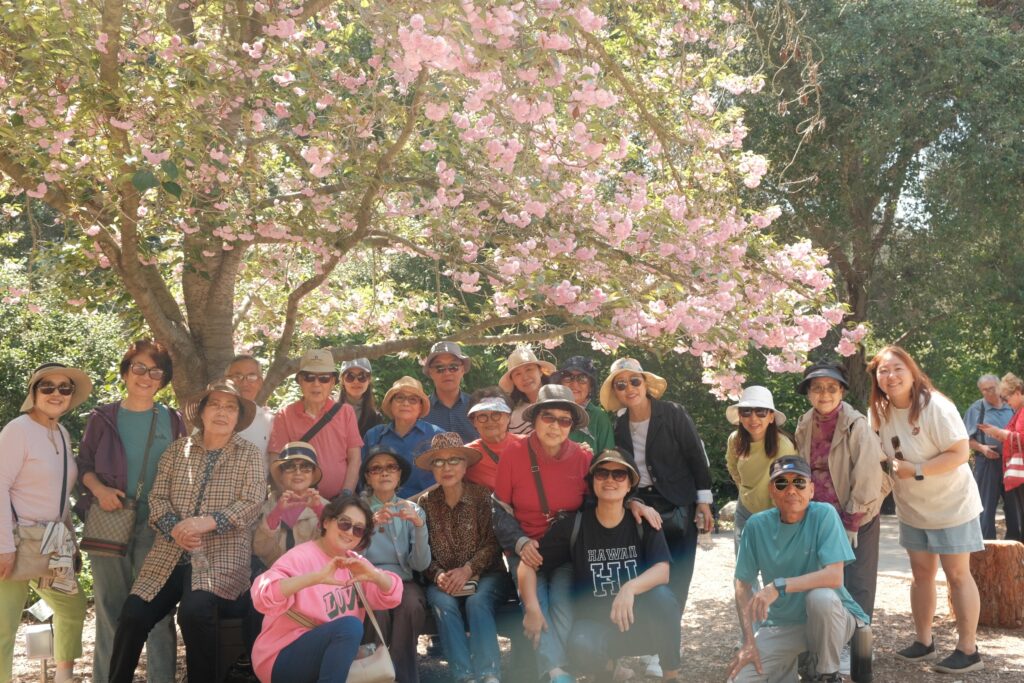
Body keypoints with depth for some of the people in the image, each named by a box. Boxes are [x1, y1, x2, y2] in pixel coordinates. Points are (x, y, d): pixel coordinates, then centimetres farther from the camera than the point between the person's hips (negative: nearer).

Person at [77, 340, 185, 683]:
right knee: (110, 610, 7)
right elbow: (83, 464, 9)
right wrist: (99, 489, -10)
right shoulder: (102, 417, 4)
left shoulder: (172, 421, 6)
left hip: (156, 526, 0)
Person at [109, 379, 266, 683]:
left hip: (221, 558, -3)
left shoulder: (249, 455, 6)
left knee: (194, 612, -30)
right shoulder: (178, 449, 13)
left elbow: (252, 504, -6)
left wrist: (208, 522, -21)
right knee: (132, 616, -14)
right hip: (169, 555, 3)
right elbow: (157, 497, 6)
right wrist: (175, 528, -14)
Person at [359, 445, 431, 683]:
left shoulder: (412, 510, 10)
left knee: (412, 604, -33)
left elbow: (421, 564, -2)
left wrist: (420, 526, -17)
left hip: (402, 581, 2)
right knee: (378, 608, -35)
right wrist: (370, 525, -24)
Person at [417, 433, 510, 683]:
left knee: (477, 602, -32)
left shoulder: (482, 496, -1)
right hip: (443, 580, 1)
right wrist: (437, 575, -16)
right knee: (443, 604, -30)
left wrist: (468, 570, -19)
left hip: (485, 574, -1)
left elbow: (492, 543, -7)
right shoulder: (426, 503, 5)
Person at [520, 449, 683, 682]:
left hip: (640, 621, 0)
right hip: (594, 621, 0)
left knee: (662, 595, -32)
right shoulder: (573, 525, -5)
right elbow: (528, 564, -1)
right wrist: (532, 609, -14)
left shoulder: (644, 523, -5)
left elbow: (662, 571, -19)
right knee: (581, 648, -35)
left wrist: (630, 588, -39)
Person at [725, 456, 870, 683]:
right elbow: (743, 585, -2)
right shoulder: (757, 525, -8)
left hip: (828, 618, -2)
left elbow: (834, 576, -27)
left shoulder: (824, 514, -16)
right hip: (781, 624, 2)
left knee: (820, 596, -36)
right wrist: (749, 642, -10)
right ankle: (791, 662, 13)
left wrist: (779, 586, -35)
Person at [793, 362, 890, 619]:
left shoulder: (856, 426, -15)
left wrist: (852, 524, -14)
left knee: (856, 588, -3)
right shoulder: (805, 426, 3)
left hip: (857, 519, -5)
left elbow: (867, 478, -16)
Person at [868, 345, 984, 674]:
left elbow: (960, 453, -26)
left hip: (951, 505, -6)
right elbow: (877, 452, 14)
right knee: (921, 574, 13)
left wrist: (916, 471, -30)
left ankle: (968, 650, 8)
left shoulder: (935, 406, -24)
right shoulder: (882, 411, -4)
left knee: (957, 575, 0)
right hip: (912, 508, 6)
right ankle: (923, 641, 24)